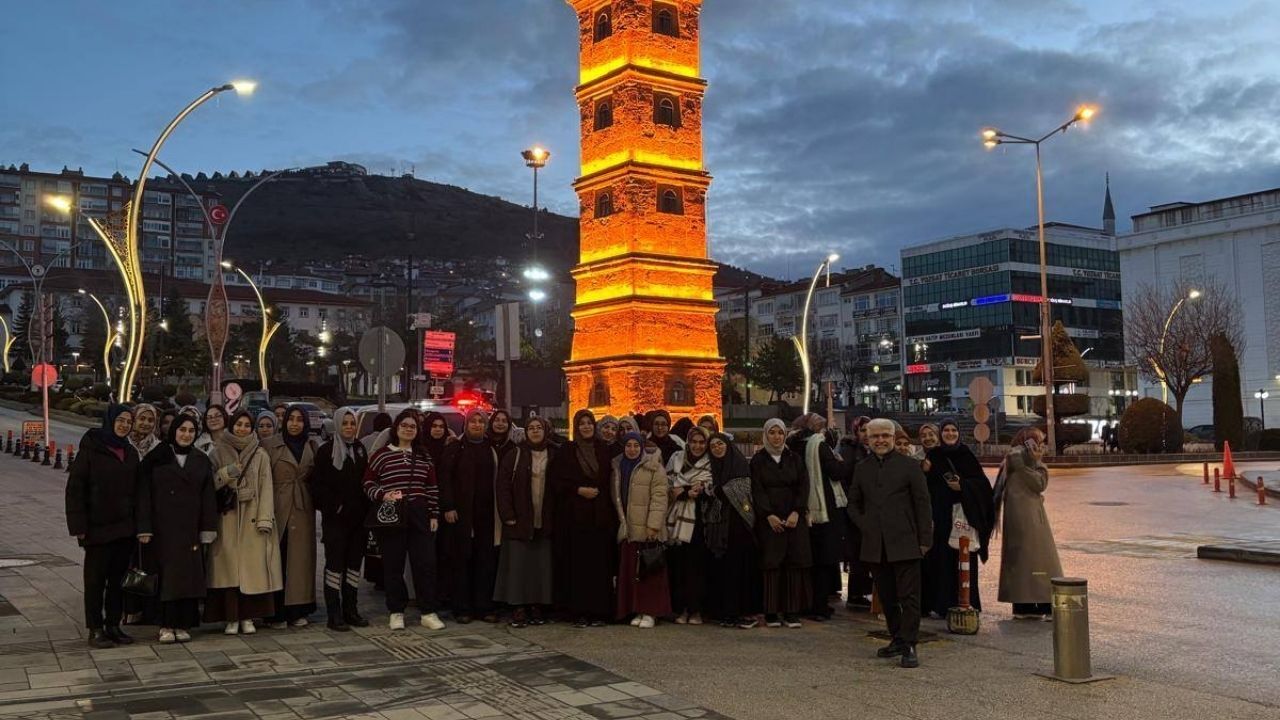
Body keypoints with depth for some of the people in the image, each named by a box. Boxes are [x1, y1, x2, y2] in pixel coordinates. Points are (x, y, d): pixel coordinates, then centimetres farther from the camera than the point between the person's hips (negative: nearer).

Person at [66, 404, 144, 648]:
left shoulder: (131, 453, 10)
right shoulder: (90, 449, -6)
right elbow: (75, 487, -8)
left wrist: (140, 525, 7)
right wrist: (79, 525, -14)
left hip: (125, 527, 5)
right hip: (98, 527, -5)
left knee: (118, 578, 9)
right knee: (96, 579, 2)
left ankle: (113, 626, 17)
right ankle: (95, 630, 8)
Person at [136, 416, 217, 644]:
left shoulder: (202, 461, 9)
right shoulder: (155, 459, 2)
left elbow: (208, 497, 6)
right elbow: (146, 494, -2)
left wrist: (208, 529, -1)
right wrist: (144, 528, -9)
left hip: (190, 529, 2)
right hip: (164, 528, -2)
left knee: (189, 574, 1)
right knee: (167, 574, -4)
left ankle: (183, 625, 7)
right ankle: (167, 626, 0)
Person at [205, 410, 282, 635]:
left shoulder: (260, 455, 8)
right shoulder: (218, 453, 9)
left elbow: (266, 488, 1)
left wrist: (265, 519, -8)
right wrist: (227, 473, -12)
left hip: (252, 518, 0)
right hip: (227, 517, 0)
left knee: (252, 565, -2)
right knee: (229, 566, -3)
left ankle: (247, 616, 6)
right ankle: (231, 617, 3)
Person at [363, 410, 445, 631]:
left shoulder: (424, 457, 12)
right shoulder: (382, 454, 0)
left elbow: (432, 488, 14)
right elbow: (368, 483, 1)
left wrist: (434, 515, 8)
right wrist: (382, 495, -17)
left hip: (419, 517, 3)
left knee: (425, 562, -1)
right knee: (393, 565, 3)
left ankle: (428, 613, 8)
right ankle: (396, 613, 15)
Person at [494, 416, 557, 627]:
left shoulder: (554, 455, 8)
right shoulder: (515, 455, 2)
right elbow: (503, 485, -2)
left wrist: (557, 515, 2)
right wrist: (507, 515, -9)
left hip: (545, 523, 2)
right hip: (519, 522, -2)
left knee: (542, 566, 3)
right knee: (518, 564, -2)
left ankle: (537, 606, 12)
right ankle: (518, 609, 3)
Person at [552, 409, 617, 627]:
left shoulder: (603, 450, 11)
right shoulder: (567, 451, 3)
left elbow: (610, 483, 12)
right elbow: (558, 482, 0)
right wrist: (579, 490, -13)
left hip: (600, 516, 2)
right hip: (576, 514, -2)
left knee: (599, 563, 0)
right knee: (578, 564, -3)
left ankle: (598, 611, 6)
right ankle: (579, 612, 2)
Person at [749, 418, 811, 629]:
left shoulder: (795, 459, 11)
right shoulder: (758, 460, 5)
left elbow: (803, 486, 5)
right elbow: (757, 490, -2)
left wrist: (796, 512, -9)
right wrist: (769, 515, -13)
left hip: (794, 518, 2)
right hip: (768, 518, -2)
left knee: (795, 562, -4)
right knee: (771, 563, -5)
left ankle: (792, 611, 1)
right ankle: (771, 612, -1)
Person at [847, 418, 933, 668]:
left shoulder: (909, 466, 0)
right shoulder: (861, 469, 11)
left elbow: (922, 504, -1)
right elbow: (853, 504, 21)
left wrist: (924, 540, -5)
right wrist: (864, 525, 5)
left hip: (904, 542, -4)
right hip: (876, 545, 4)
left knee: (908, 596, -4)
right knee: (886, 596, 11)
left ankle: (909, 646, -1)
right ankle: (897, 640, 23)